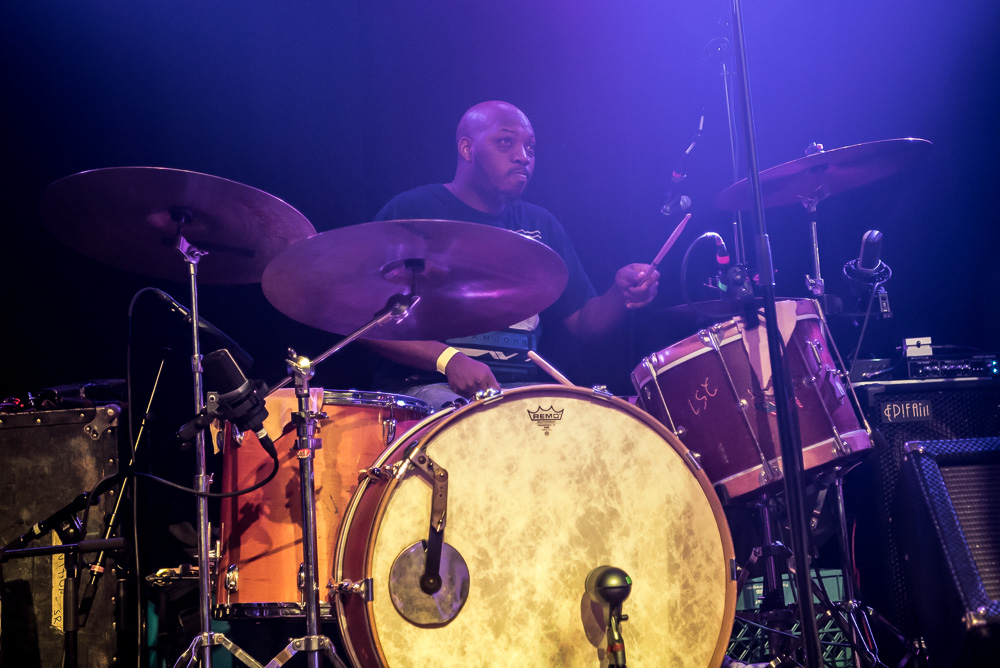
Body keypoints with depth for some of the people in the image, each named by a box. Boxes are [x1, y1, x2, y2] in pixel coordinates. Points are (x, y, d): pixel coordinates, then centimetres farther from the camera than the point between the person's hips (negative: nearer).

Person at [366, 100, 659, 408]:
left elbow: (583, 322, 16)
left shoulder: (541, 225, 17)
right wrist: (448, 359, -22)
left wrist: (620, 294, -8)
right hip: (429, 385, -6)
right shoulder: (411, 211, 0)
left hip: (525, 387, 6)